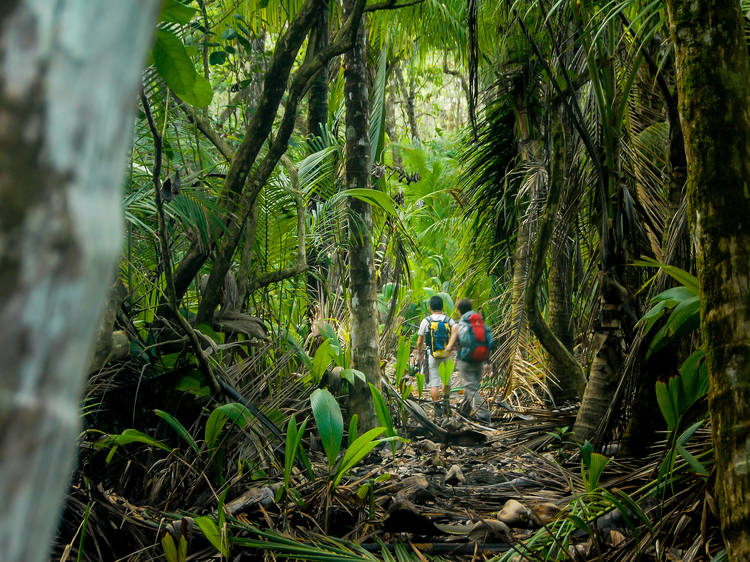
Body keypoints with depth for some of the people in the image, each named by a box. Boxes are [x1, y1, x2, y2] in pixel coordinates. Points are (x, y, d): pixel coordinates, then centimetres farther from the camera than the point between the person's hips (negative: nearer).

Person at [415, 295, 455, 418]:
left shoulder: (426, 321, -5)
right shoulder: (450, 321, -1)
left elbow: (420, 341, 0)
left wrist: (419, 354, 14)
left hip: (431, 356, -2)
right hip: (446, 356, 2)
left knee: (434, 383, 2)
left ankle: (438, 408, -2)